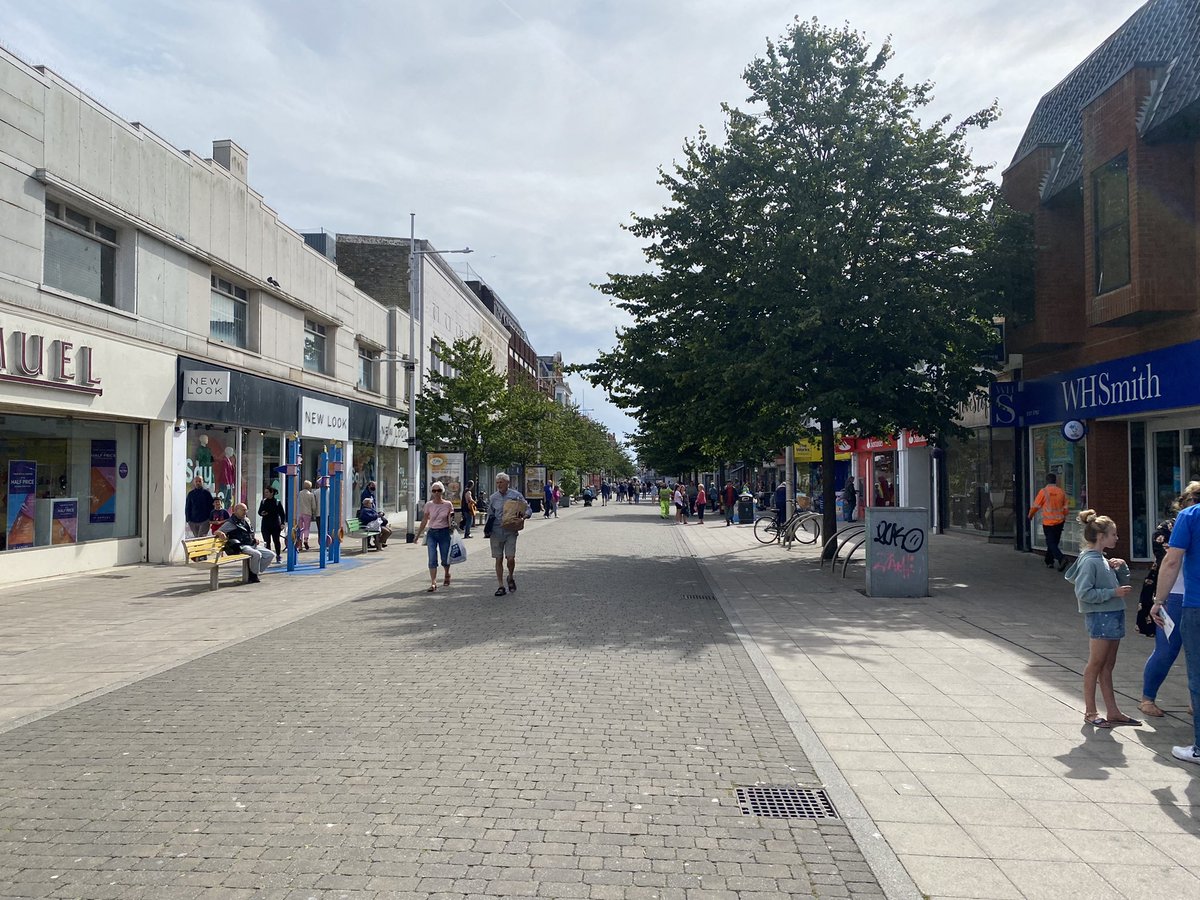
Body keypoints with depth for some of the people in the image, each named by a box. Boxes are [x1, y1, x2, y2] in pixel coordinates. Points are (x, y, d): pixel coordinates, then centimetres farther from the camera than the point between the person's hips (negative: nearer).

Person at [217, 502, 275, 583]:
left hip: (252, 545, 8)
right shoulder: (230, 523, -3)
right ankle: (253, 575, -14)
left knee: (271, 555, -3)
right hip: (241, 547, -8)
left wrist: (255, 539, 15)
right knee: (257, 554, -34)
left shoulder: (247, 520, 20)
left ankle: (254, 572, 1)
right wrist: (221, 534, -31)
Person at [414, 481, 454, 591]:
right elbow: (425, 520, 9)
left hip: (444, 533, -1)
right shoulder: (429, 505, 1)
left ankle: (447, 574, 39)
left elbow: (451, 521, 8)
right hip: (432, 533, 1)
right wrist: (418, 534, 9)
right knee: (432, 560, -8)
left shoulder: (448, 504, -2)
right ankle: (433, 583, -7)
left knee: (445, 559, 8)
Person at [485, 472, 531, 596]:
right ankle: (501, 586, 13)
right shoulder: (492, 498, 9)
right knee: (498, 559, 3)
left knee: (510, 558, -10)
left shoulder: (516, 495, 1)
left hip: (511, 532, -2)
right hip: (496, 532, 2)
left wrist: (524, 515, -16)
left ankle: (510, 578, 20)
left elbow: (528, 509, 6)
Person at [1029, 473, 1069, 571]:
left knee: (1051, 543, -2)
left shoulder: (1043, 491, -10)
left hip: (1048, 523, -5)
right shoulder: (1061, 492, 2)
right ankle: (1049, 562, 23)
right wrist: (1064, 518, 26)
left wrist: (1030, 515, 13)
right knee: (1054, 542, 16)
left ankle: (1062, 559, -23)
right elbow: (1065, 508, 9)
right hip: (1059, 522, 5)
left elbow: (1035, 506, -4)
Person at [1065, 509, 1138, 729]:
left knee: (1107, 666, 13)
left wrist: (1121, 567, 4)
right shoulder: (1089, 561, -14)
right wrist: (1113, 592, -20)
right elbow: (1084, 592, -20)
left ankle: (1113, 712, 19)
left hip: (1113, 616, 9)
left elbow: (1122, 584, 21)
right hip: (1099, 617, -9)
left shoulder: (1102, 559, 13)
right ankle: (1090, 713, 8)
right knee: (1096, 665, 0)